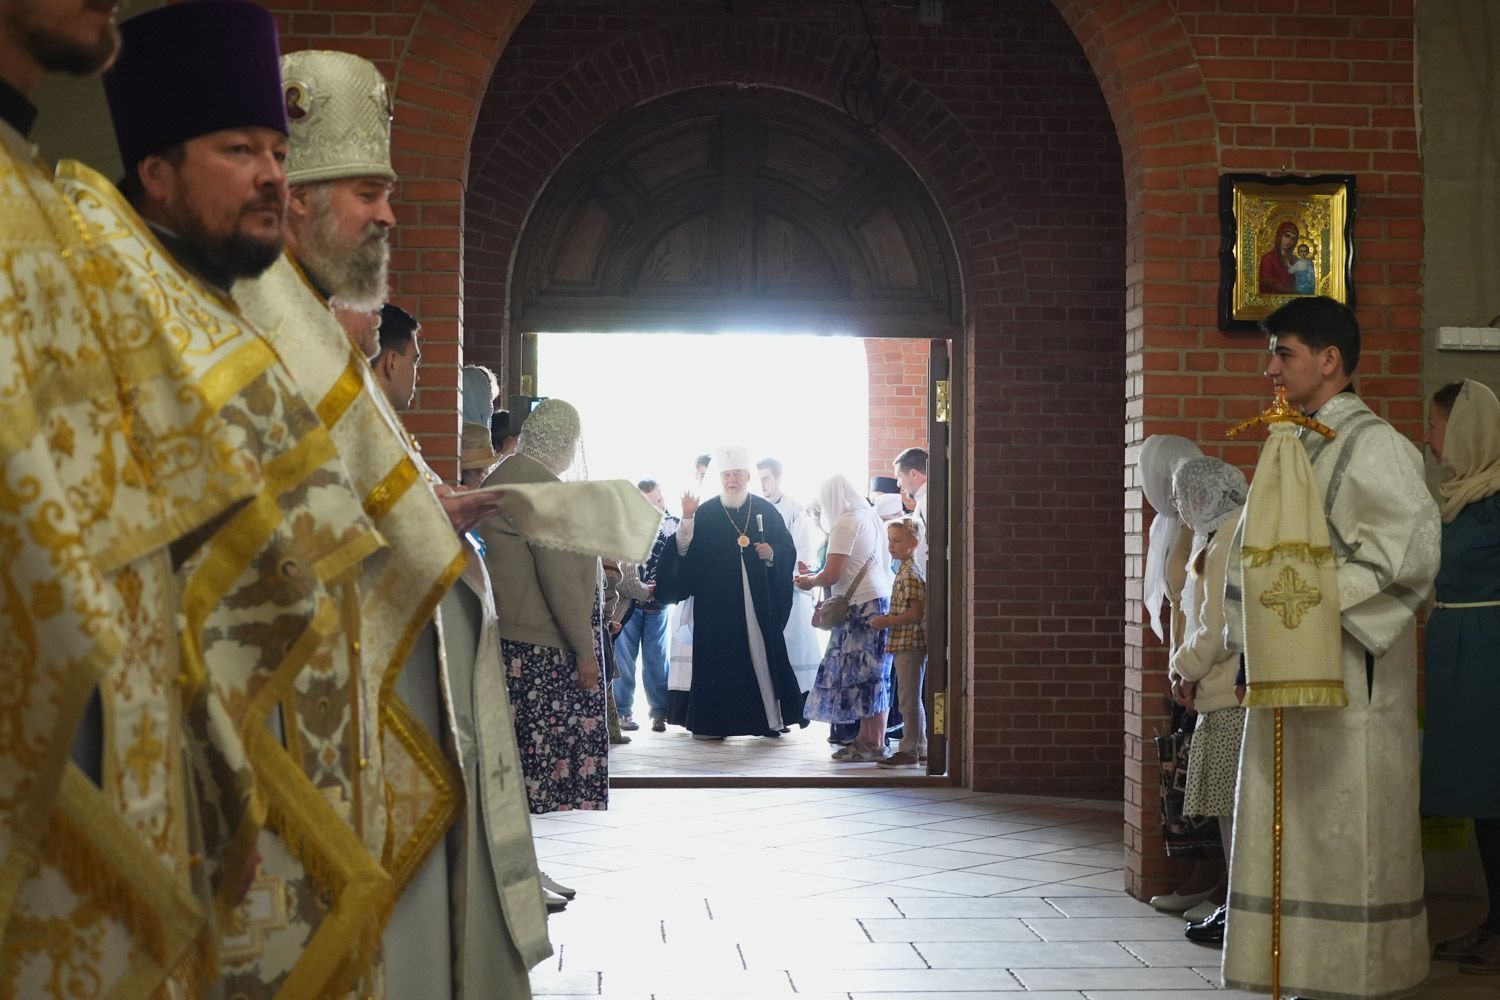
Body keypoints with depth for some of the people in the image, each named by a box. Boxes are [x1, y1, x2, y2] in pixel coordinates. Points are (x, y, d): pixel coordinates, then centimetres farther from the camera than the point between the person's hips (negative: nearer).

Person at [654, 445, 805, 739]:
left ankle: (772, 717, 11)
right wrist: (687, 519, -21)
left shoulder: (765, 511, 8)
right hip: (717, 603, -2)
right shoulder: (704, 513, 2)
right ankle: (710, 721, 4)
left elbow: (788, 549, 11)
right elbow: (684, 551, -8)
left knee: (763, 655, 4)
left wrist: (772, 553, -9)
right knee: (718, 658, -2)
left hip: (759, 602, 2)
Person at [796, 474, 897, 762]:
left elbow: (831, 575, -15)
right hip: (880, 598, 9)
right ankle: (866, 739, 13)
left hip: (862, 605, -9)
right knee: (870, 676, 10)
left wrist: (810, 581, 5)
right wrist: (816, 577, 24)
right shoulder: (870, 516, 15)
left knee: (864, 676, -4)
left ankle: (874, 745, -1)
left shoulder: (845, 523, -11)